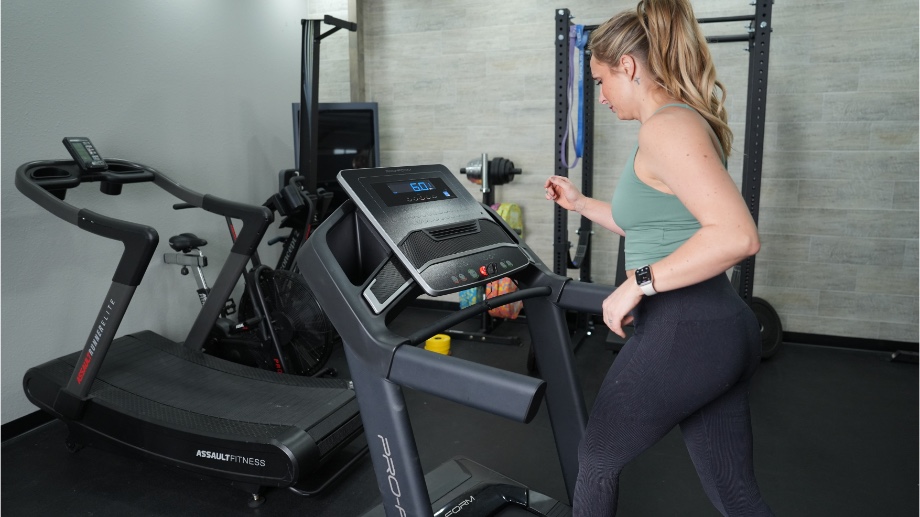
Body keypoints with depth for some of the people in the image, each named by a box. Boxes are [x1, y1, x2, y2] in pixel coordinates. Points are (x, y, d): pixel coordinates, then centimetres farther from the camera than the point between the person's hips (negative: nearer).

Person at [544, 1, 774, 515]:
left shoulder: (666, 126, -16)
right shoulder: (683, 122, 16)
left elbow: (737, 236, -27)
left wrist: (638, 283, -22)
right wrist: (582, 203, 28)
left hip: (684, 332, -10)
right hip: (721, 328, 10)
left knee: (597, 459, 14)